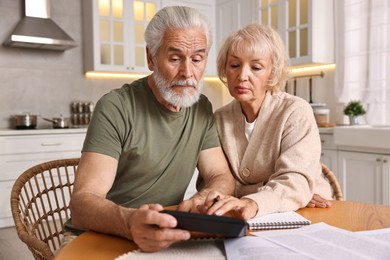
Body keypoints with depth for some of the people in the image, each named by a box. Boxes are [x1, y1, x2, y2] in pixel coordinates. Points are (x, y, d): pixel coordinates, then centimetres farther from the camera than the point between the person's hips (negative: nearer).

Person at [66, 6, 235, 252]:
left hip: (166, 237, 5)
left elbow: (223, 177, 0)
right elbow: (83, 201, -21)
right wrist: (129, 222, -42)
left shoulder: (202, 109, 2)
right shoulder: (115, 108, -15)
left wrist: (204, 198, -23)